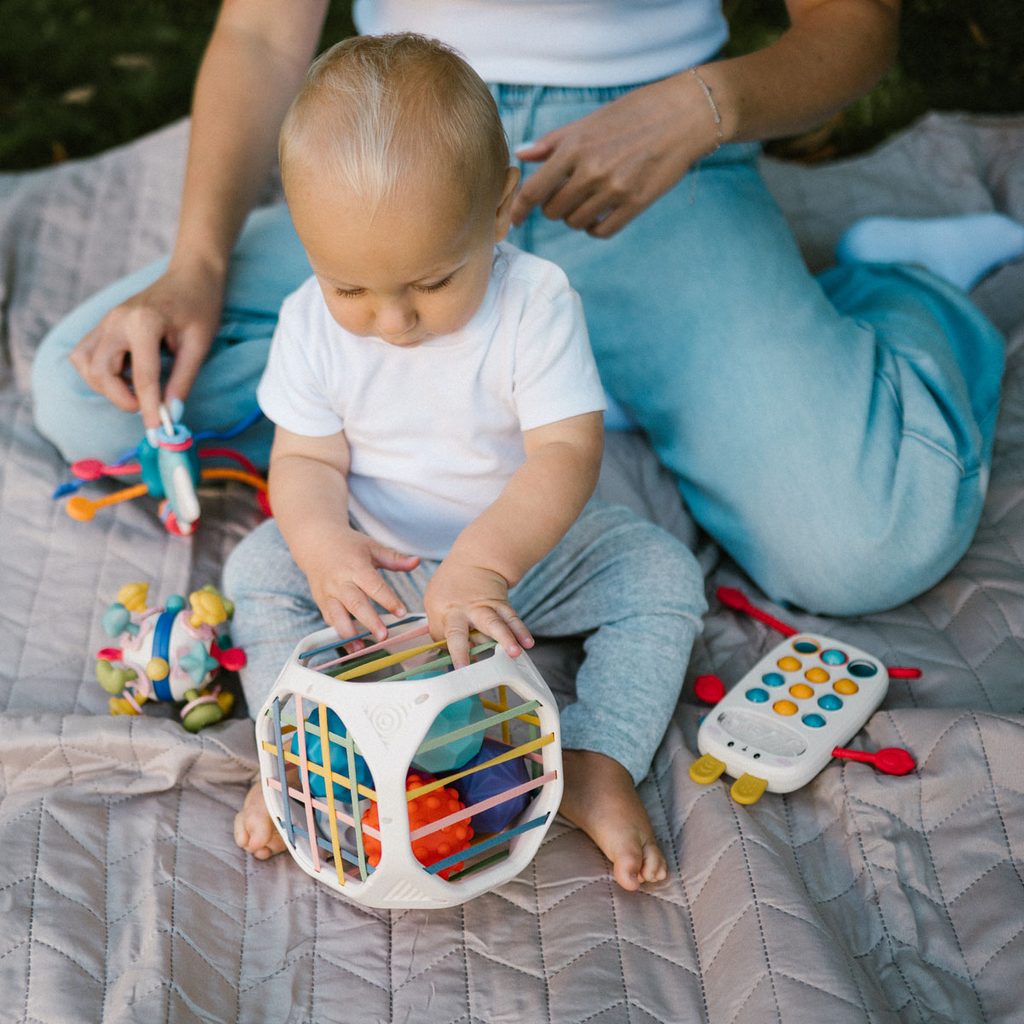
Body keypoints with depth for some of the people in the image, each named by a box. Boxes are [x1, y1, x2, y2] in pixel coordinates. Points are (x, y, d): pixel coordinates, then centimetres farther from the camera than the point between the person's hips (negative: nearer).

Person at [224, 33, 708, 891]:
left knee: (663, 573, -18)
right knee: (261, 569, -15)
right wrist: (324, 542, -35)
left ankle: (595, 764, -22)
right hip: (375, 563, 2)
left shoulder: (535, 304, -23)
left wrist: (482, 563, -45)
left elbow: (567, 454, -29)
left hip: (526, 550, -1)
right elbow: (307, 459, -11)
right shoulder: (312, 322, -14)